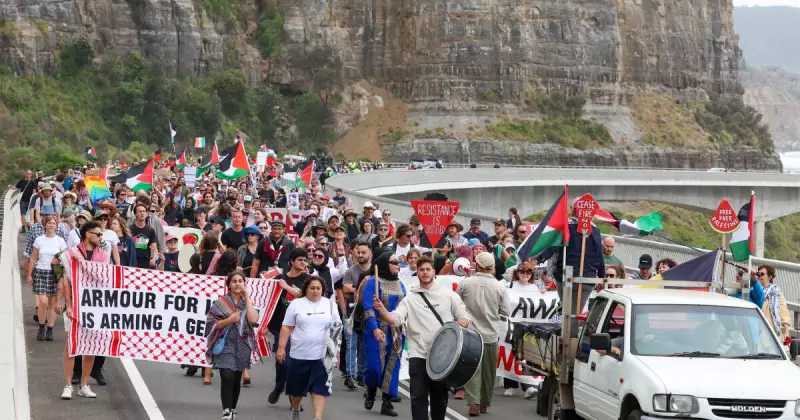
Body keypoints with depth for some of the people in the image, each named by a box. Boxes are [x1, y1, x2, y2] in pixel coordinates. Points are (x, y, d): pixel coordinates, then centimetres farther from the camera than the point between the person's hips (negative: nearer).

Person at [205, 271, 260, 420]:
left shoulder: (247, 302, 8)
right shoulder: (221, 302, 0)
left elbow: (253, 320, -11)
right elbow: (211, 323, -4)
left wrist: (247, 296, -7)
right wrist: (229, 320, -17)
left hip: (242, 346, 3)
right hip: (225, 345, -3)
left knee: (237, 380, 10)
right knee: (227, 378, -15)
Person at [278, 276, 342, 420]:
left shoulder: (330, 304, 4)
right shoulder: (296, 304, 0)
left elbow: (337, 326, 12)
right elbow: (287, 327, 0)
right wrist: (281, 348, -5)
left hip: (322, 355, 0)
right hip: (299, 354, 0)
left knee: (319, 388, -7)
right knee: (297, 387, 14)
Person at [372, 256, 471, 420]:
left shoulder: (448, 294, 6)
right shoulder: (410, 298, 5)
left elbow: (464, 318, 8)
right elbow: (395, 320, -7)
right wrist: (382, 311, -27)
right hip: (418, 354, -1)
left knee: (440, 396, 11)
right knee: (418, 396, -6)